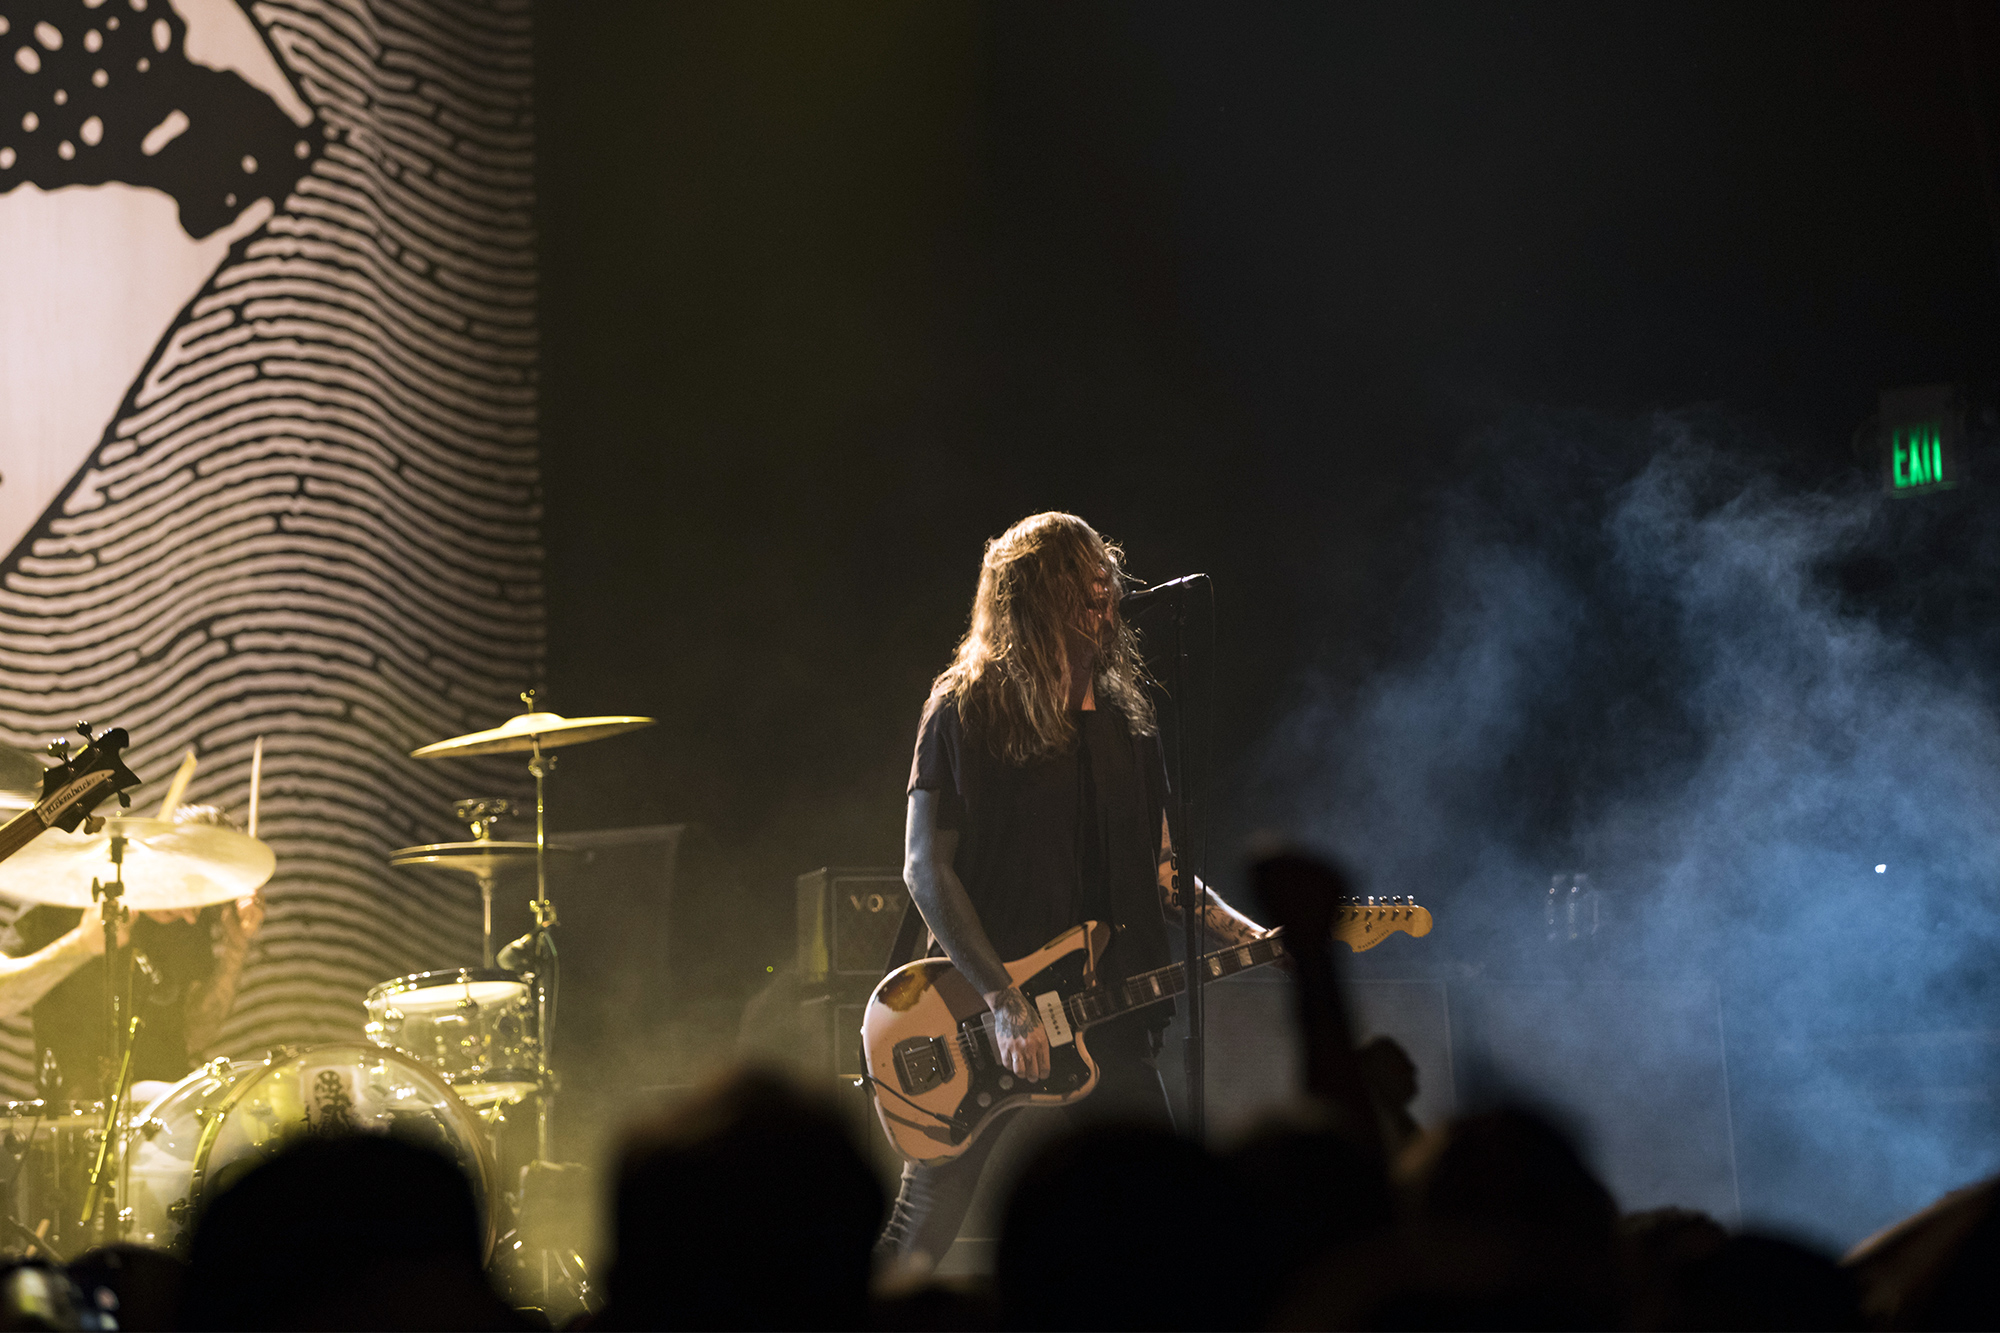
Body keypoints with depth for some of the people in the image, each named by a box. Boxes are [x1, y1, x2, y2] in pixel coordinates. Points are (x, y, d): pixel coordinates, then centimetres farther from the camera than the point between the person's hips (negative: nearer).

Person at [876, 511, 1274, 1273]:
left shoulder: (1126, 723, 12)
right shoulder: (968, 712, -6)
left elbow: (1159, 869, 17)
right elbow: (925, 869, -11)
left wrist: (1250, 938, 1)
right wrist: (1003, 1003, -18)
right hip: (979, 1016, -5)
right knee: (917, 1240, -2)